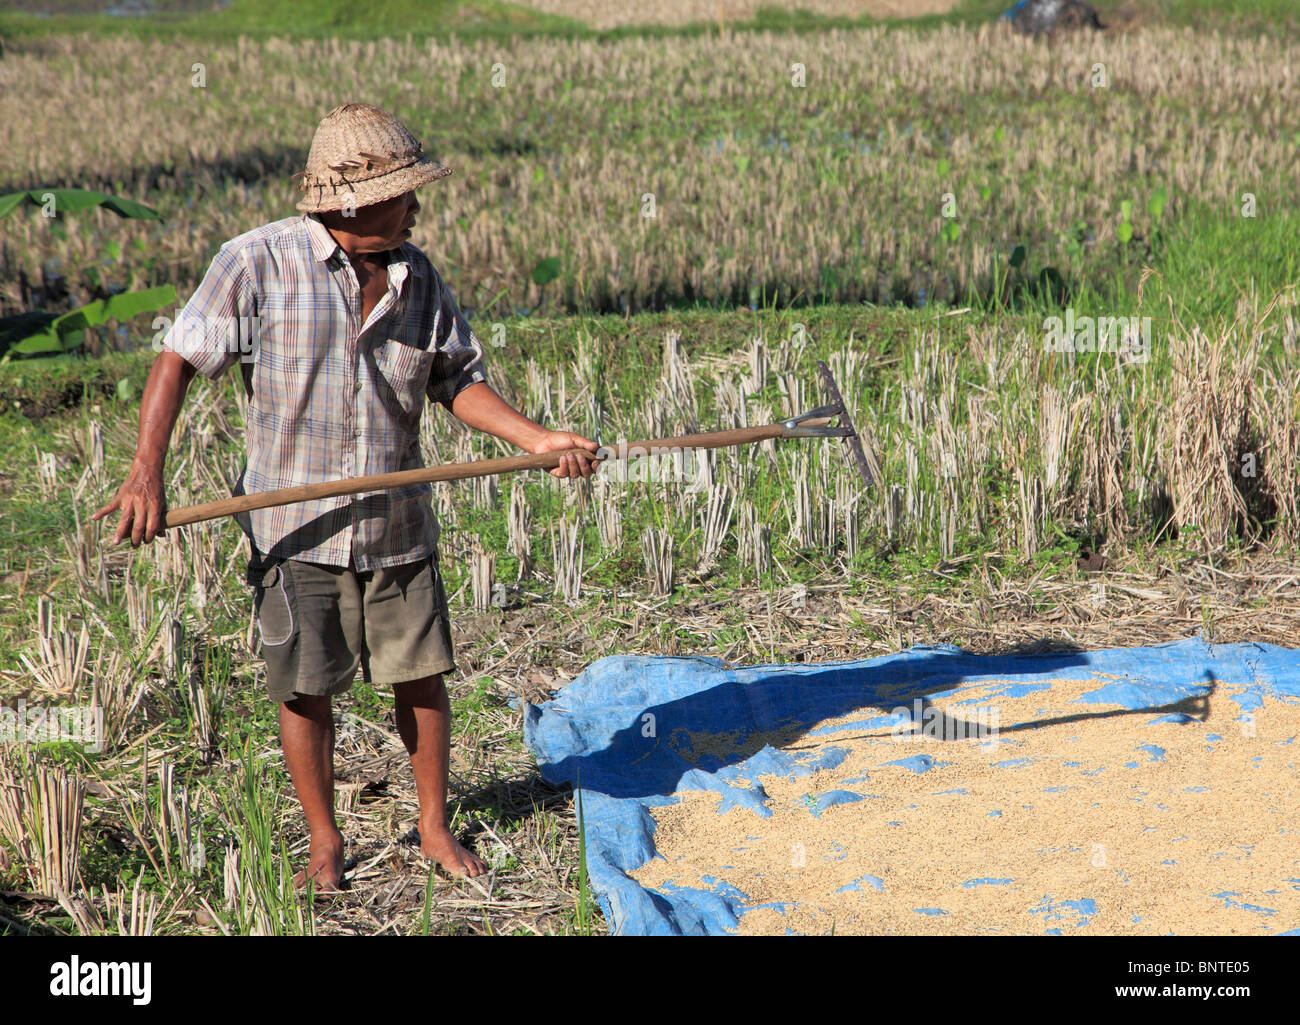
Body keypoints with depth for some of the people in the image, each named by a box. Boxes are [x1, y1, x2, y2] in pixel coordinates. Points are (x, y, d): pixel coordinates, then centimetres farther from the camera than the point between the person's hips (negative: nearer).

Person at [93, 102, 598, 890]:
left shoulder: (416, 276, 5)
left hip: (397, 523, 4)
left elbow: (459, 381, 10)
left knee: (421, 676, 8)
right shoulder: (258, 263, -10)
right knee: (305, 688, 4)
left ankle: (436, 828, 26)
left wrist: (537, 439, -4)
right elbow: (180, 359, -11)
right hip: (296, 527, -3)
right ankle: (325, 840, 23)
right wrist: (146, 470, -22)